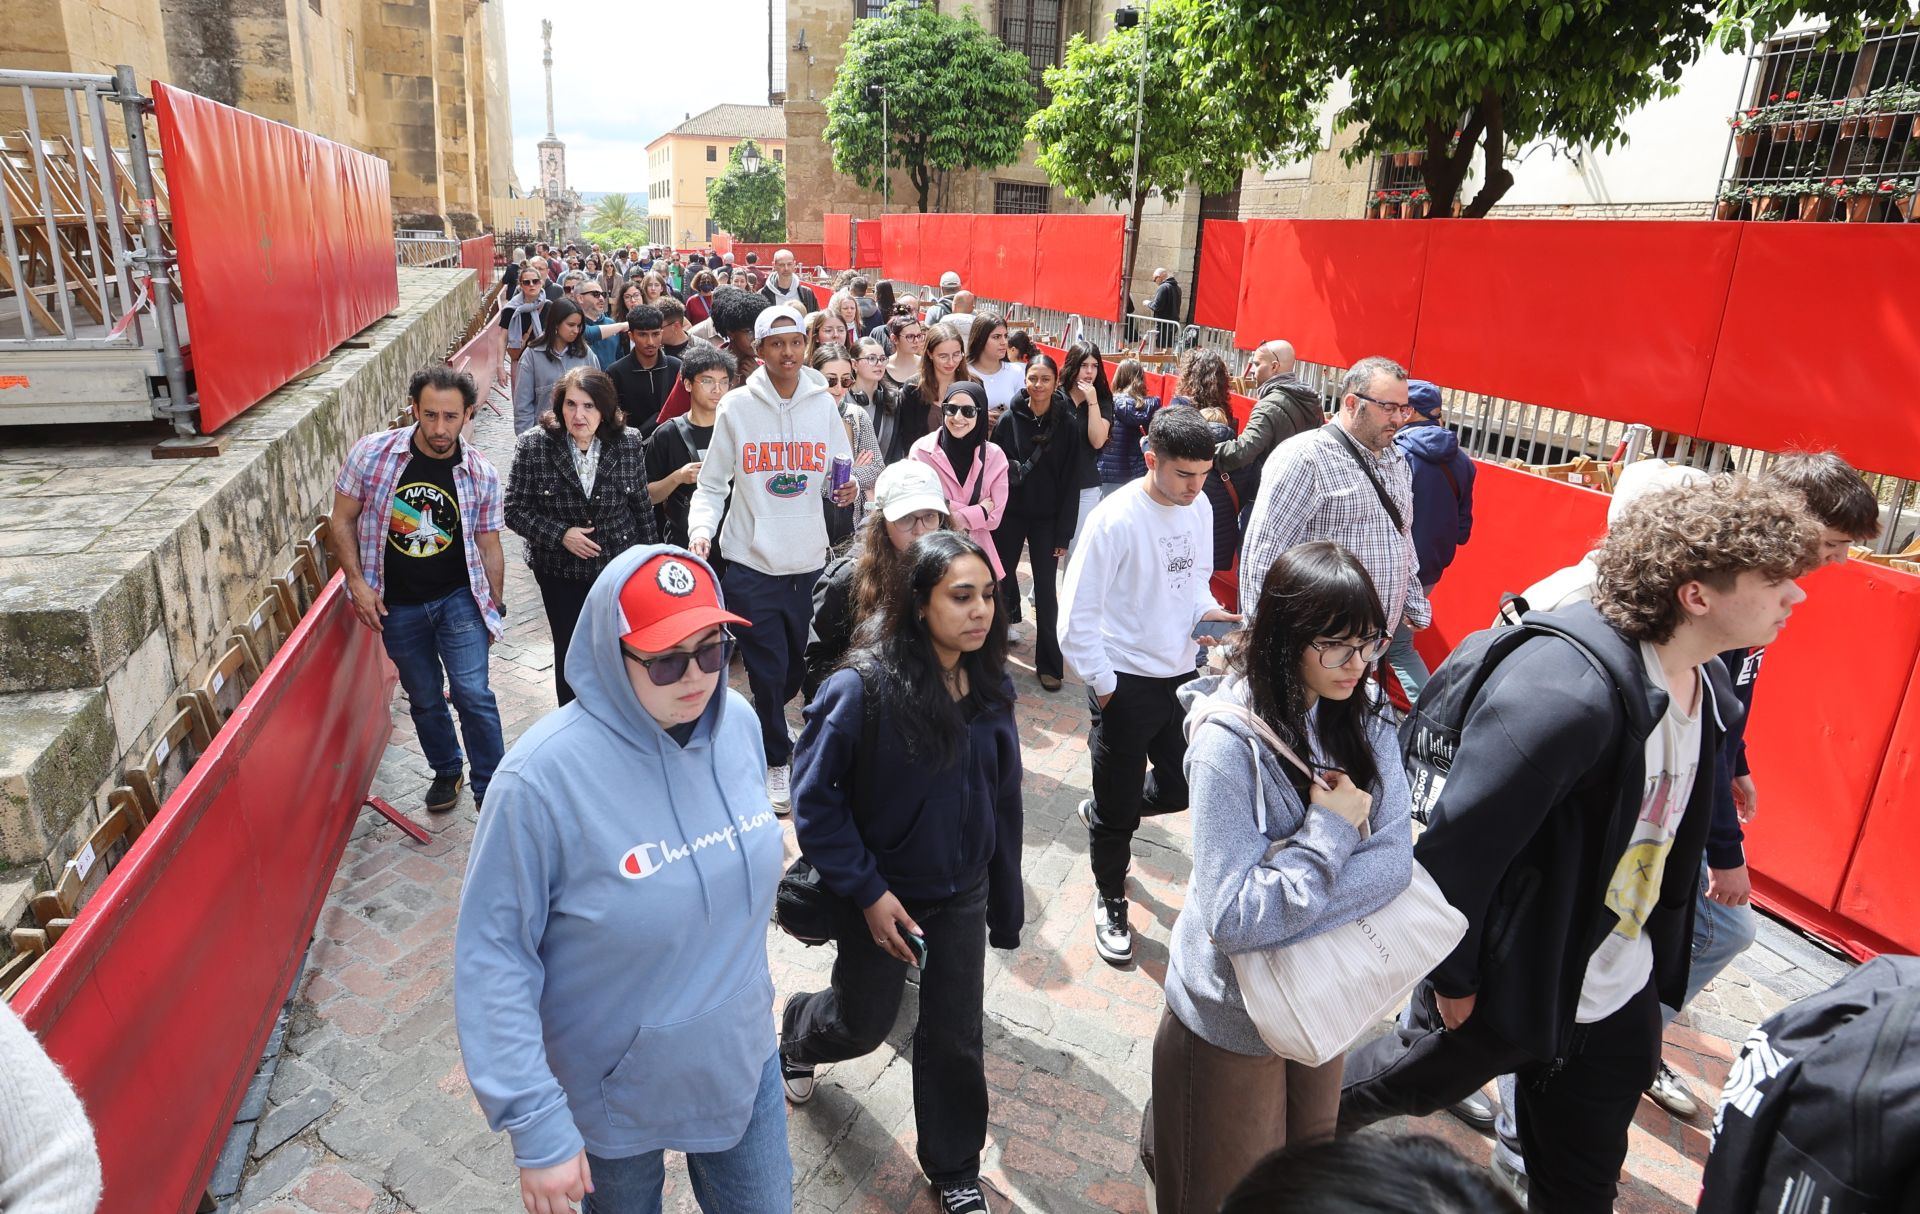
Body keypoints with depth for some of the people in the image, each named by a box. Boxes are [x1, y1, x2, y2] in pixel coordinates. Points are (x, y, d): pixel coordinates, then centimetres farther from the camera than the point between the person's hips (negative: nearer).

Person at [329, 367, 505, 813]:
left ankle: (490, 790, 6)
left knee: (472, 693, -10)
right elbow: (341, 521, -2)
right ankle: (446, 772, 38)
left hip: (459, 598, -1)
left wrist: (496, 606, 6)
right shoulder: (372, 453, -11)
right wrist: (356, 581, -10)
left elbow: (488, 545, 1)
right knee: (424, 698, 15)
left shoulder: (481, 474, -9)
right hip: (398, 606, 1)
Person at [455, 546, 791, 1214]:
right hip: (618, 1092, -4)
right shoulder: (544, 774, -29)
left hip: (742, 1056, 4)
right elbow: (493, 953, -22)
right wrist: (535, 1124, -21)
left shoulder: (737, 722, -12)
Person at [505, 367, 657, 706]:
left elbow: (642, 507, 2)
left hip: (619, 568, 1)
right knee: (570, 653, 11)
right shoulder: (533, 446, -13)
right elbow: (515, 511, -9)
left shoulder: (629, 443, -8)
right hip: (560, 573, -1)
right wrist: (560, 534, -21)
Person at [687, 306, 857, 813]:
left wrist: (844, 490, -11)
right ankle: (775, 760, 20)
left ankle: (756, 724, 40)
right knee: (768, 669, 0)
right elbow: (712, 484, 1)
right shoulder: (736, 406, -2)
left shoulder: (823, 404, 5)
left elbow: (837, 478, 12)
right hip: (752, 561, -3)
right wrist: (702, 528, -16)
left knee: (799, 664, 12)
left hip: (810, 560, 3)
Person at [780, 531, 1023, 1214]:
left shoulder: (990, 688, -10)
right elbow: (814, 798, -18)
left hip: (963, 894, 4)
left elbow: (1003, 798, 0)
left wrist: (1007, 901, 6)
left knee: (955, 1035, 14)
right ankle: (797, 1031, 56)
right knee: (862, 1024, 19)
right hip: (883, 895, -3)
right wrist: (867, 893, -18)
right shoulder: (863, 689, -27)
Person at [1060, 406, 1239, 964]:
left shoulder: (1200, 508, -1)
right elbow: (1077, 616, -17)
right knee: (1119, 810, 9)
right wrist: (1102, 684, -13)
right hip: (1127, 682, -6)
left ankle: (1102, 811, 45)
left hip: (1182, 673, 6)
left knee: (1182, 788, 15)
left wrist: (1206, 610, -5)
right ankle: (1110, 901, 34)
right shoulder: (1115, 520, -21)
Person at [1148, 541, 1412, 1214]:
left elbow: (1394, 860, -15)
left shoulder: (1363, 721, -7)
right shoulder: (1230, 742, -27)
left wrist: (1285, 915, -27)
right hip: (1234, 1017, -5)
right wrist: (1333, 830, -26)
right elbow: (1232, 917, -29)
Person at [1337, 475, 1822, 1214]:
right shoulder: (1567, 689, -32)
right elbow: (1461, 841, -28)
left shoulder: (1707, 687, -2)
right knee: (1411, 1083, 20)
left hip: (1621, 999, 8)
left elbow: (1674, 833, 8)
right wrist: (1453, 976, -18)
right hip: (1507, 986, -7)